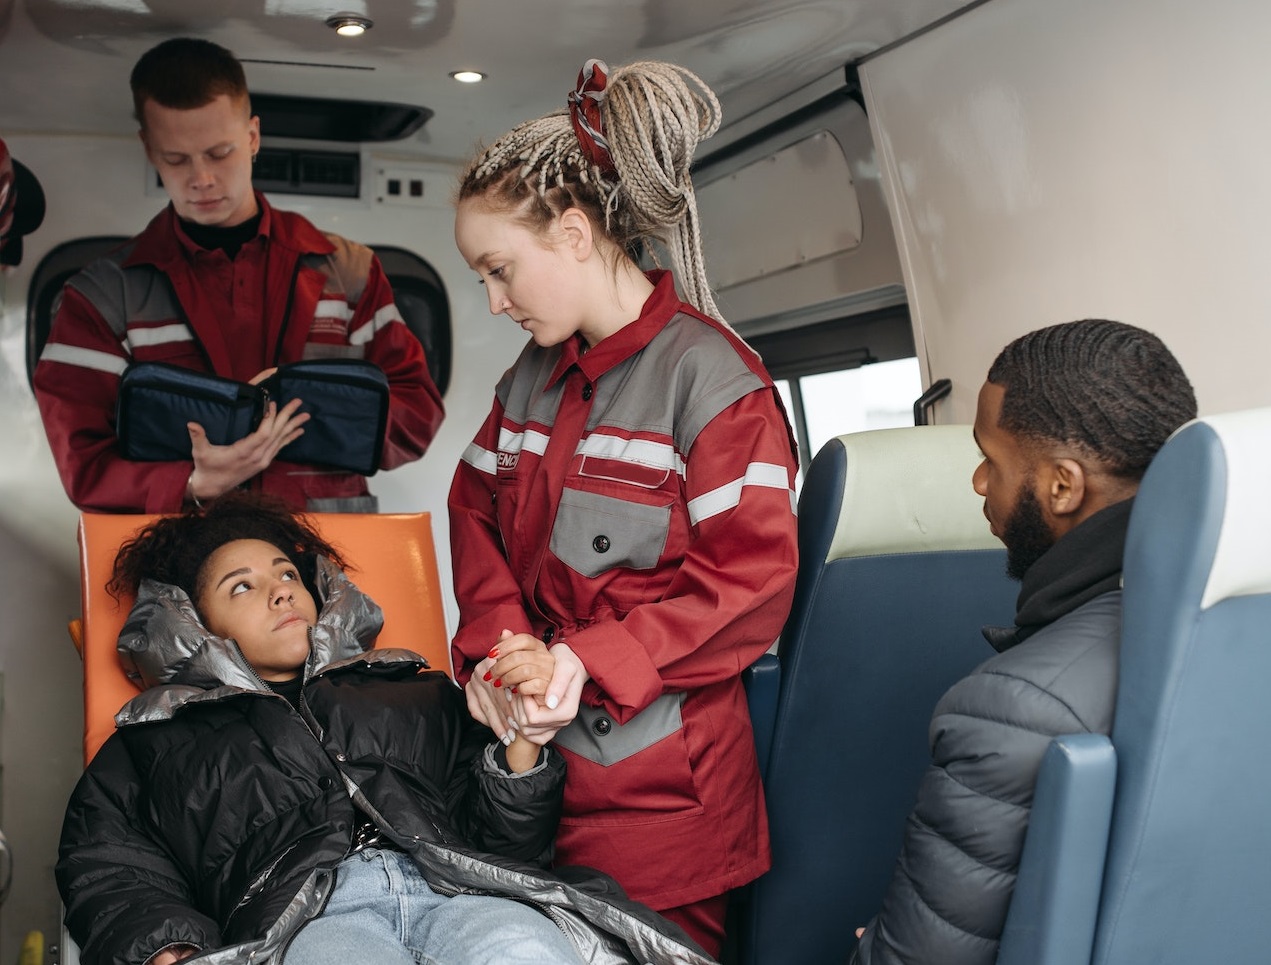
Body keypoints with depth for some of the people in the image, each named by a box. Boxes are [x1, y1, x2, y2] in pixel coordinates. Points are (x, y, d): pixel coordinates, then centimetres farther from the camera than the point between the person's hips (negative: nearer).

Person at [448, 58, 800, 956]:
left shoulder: (710, 375, -14)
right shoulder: (533, 376, 9)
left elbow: (750, 580, -18)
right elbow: (477, 511, 13)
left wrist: (592, 663, -21)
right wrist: (495, 641, -5)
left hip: (656, 773, -6)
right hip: (536, 745, 6)